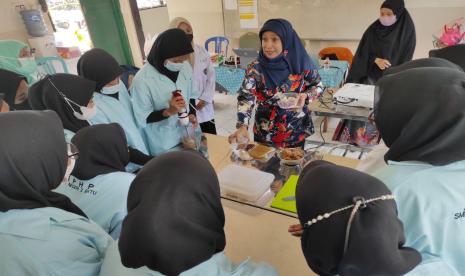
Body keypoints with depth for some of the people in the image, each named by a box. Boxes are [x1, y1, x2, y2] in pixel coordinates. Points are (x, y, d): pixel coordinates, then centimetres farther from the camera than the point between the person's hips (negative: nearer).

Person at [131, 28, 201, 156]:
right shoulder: (142, 80, -23)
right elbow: (142, 119, -15)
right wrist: (169, 111, -28)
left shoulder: (185, 67, -7)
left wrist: (192, 114, -9)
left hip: (191, 134, 5)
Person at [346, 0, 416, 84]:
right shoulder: (373, 29, 1)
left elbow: (406, 58, -2)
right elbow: (363, 52, 0)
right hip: (371, 77, 1)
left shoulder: (407, 30, -2)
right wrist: (376, 60, -18)